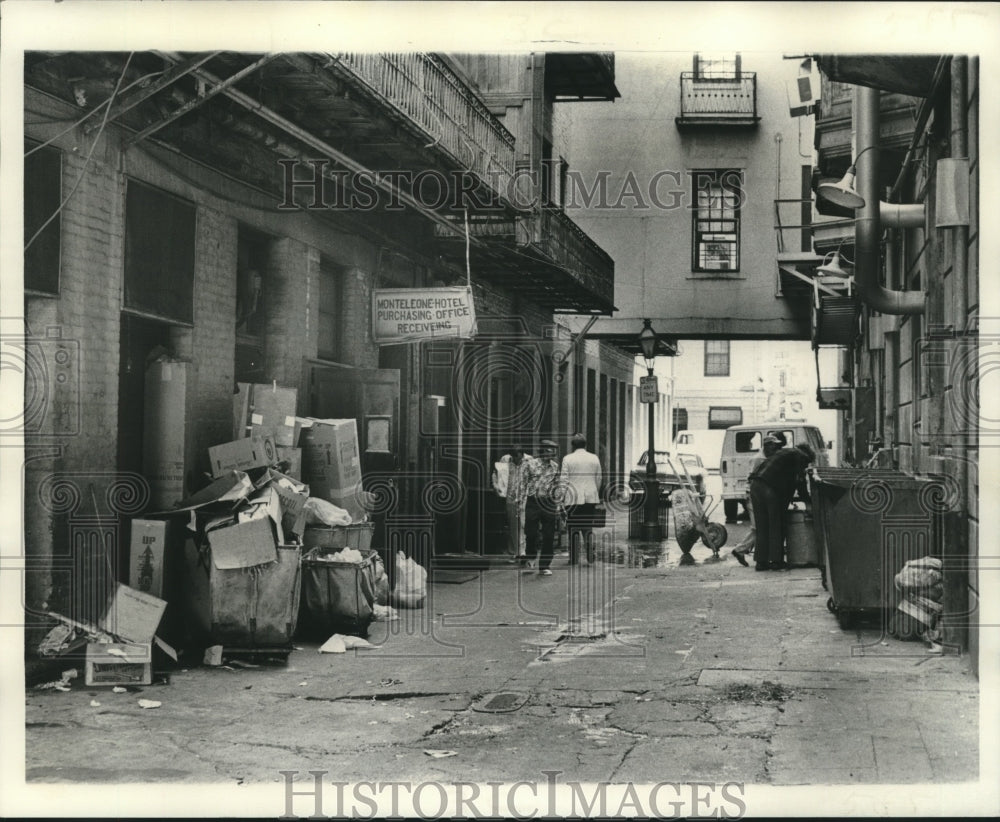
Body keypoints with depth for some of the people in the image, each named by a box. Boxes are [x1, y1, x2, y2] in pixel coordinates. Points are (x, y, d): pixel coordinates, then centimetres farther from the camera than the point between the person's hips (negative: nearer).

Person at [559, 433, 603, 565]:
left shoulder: (568, 459, -4)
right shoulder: (594, 458, 5)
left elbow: (563, 480, -5)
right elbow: (599, 479, 9)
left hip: (573, 498, -3)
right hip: (591, 498, 3)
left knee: (573, 529, 2)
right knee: (588, 527, 11)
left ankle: (574, 558, 1)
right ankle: (590, 556, 6)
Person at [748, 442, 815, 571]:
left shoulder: (783, 452, 31)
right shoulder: (800, 456, 7)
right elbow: (800, 482, 2)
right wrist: (809, 501, 11)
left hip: (755, 486, 8)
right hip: (770, 489, -7)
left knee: (762, 526, 11)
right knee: (776, 526, 3)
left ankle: (761, 561, 12)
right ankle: (776, 560, 5)